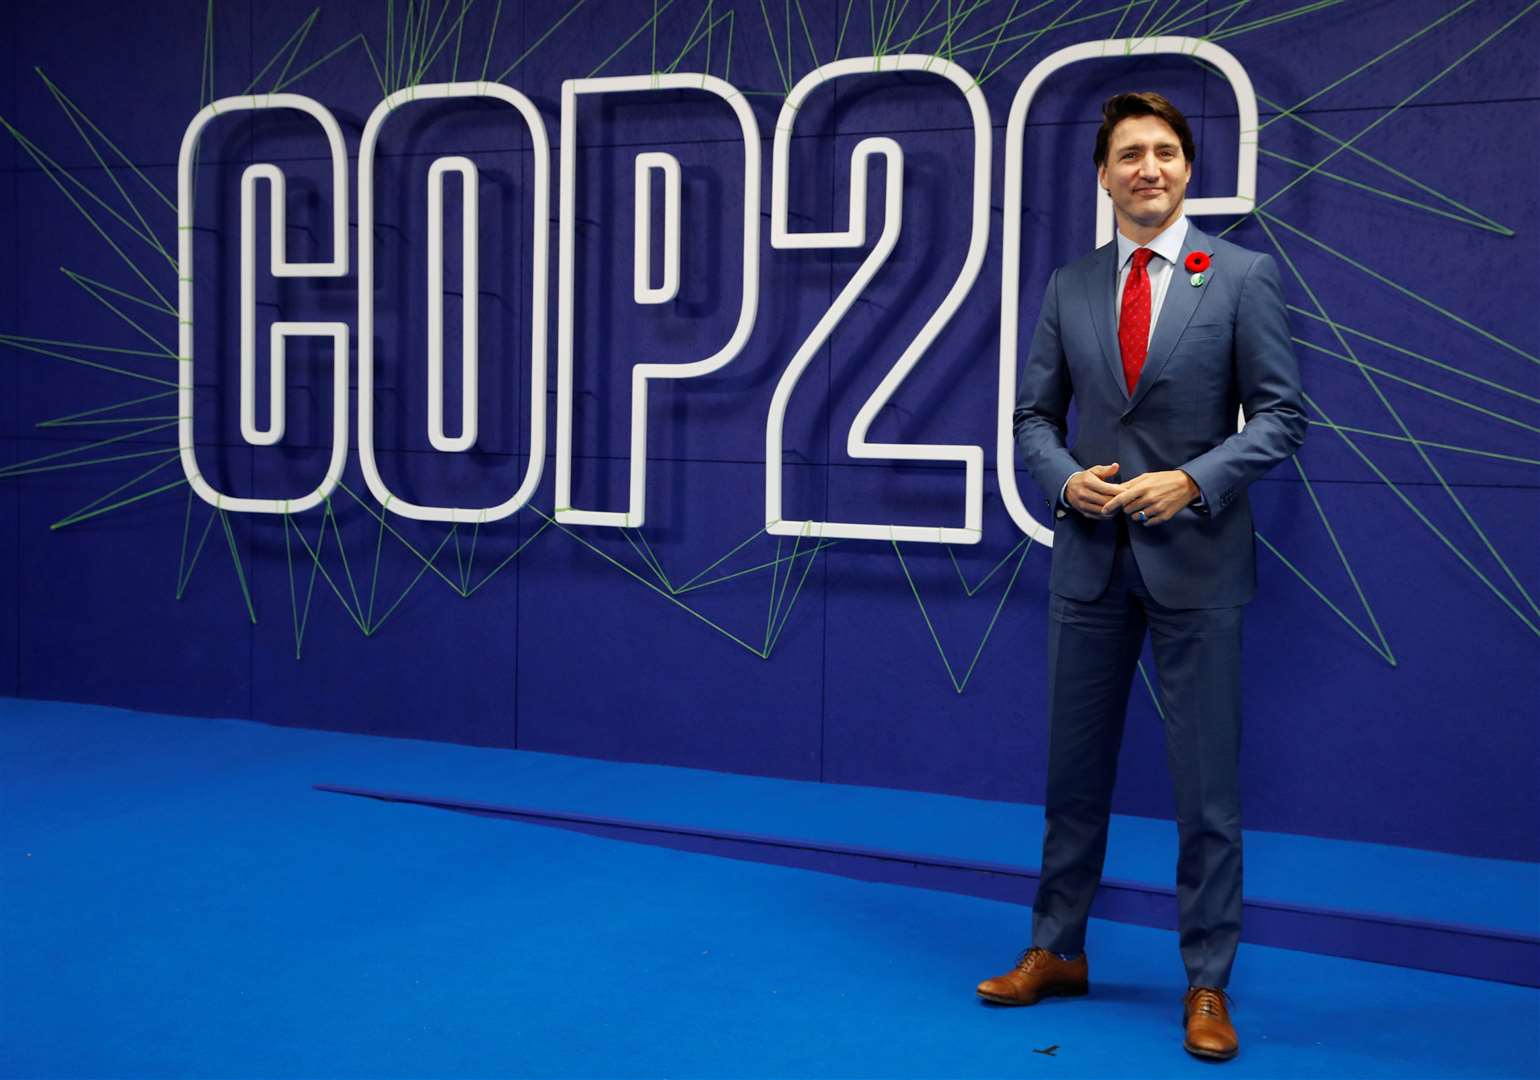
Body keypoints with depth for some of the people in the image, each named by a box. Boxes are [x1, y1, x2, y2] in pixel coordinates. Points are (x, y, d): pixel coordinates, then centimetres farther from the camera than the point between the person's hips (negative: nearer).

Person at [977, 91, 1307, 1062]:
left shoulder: (1244, 277, -2)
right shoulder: (1069, 288, 8)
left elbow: (1282, 416, -5)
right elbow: (1036, 416, 10)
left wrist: (1192, 480, -18)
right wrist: (1066, 478, -10)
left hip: (1197, 557, -3)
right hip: (1091, 555, 4)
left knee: (1207, 780, 3)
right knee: (1075, 767, 13)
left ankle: (1208, 984, 16)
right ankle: (1057, 952, 28)